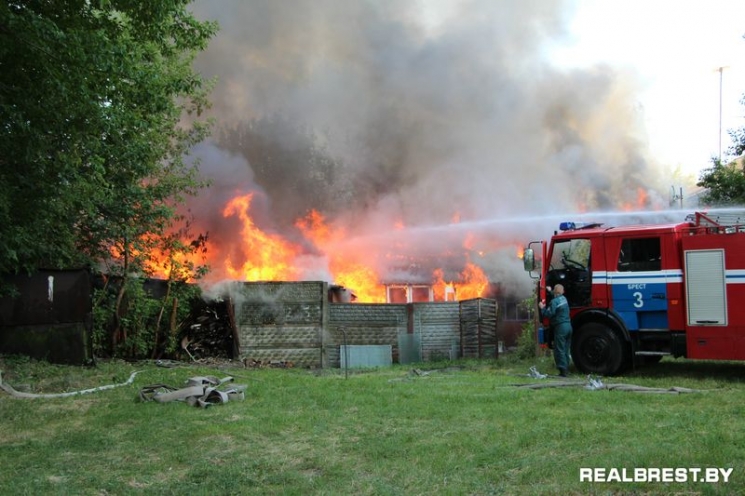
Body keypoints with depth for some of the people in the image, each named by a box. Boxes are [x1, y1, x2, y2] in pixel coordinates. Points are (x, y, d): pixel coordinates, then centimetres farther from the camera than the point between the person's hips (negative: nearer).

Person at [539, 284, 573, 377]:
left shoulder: (554, 301, -13)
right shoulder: (564, 298, 12)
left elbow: (549, 314, -17)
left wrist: (542, 308, -2)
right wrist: (550, 291, 48)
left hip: (560, 327, -8)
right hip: (568, 326, 8)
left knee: (559, 350, -5)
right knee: (566, 350, 14)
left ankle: (563, 371, -10)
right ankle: (566, 368, 16)